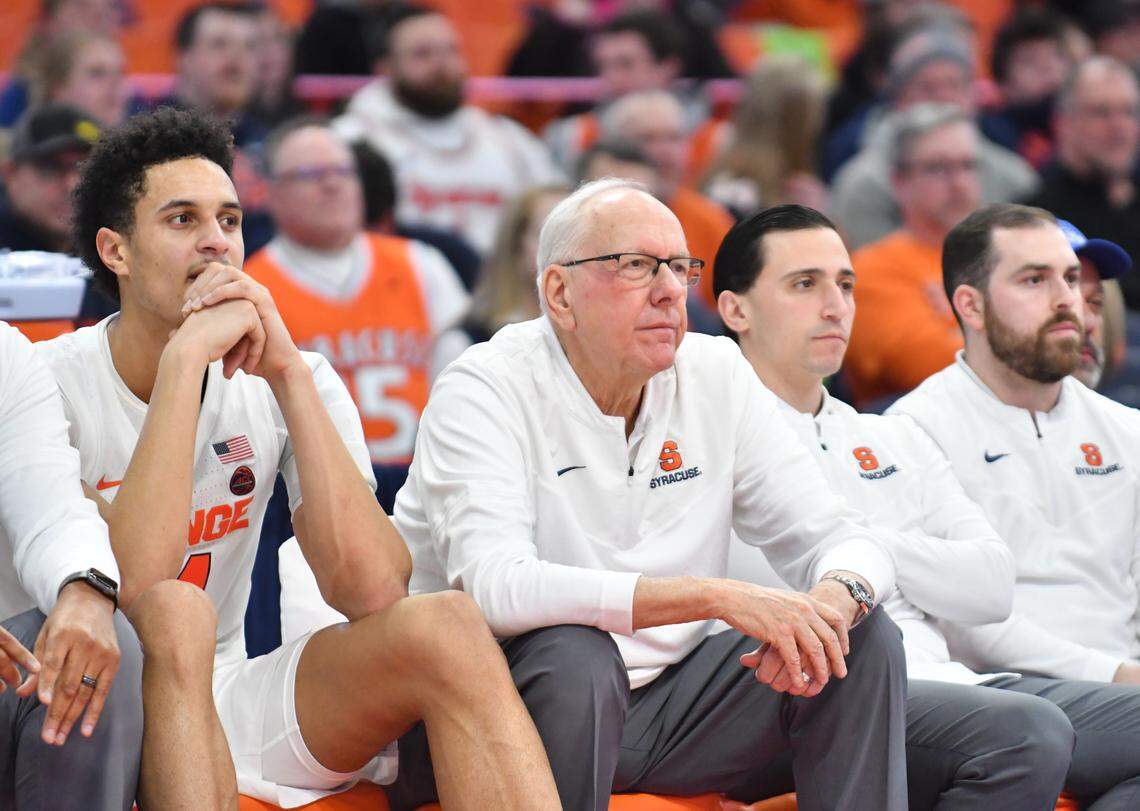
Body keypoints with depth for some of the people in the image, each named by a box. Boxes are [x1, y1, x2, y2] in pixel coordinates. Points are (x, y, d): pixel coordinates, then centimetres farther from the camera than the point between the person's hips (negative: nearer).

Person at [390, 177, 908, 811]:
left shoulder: (718, 375, 4)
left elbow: (846, 540, 3)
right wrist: (718, 597, -34)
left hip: (664, 705, 5)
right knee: (576, 654, -35)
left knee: (864, 641, -9)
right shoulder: (486, 391, -13)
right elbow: (495, 590, -30)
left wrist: (834, 602, -24)